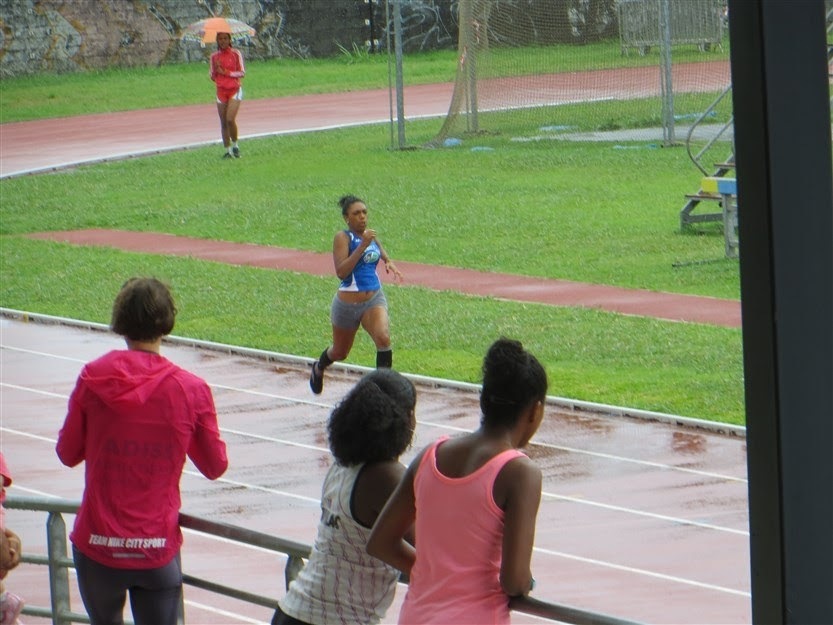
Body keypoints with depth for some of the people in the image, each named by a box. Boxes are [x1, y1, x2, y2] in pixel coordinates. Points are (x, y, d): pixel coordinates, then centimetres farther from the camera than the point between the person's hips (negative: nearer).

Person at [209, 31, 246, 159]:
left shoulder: (236, 53, -2)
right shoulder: (214, 56, 7)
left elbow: (242, 72, -3)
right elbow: (211, 75, 10)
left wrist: (226, 72, -13)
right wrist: (216, 69, -11)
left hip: (234, 90, -3)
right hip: (221, 90, 3)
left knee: (230, 119, -17)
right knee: (223, 123, 3)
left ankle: (235, 145, 3)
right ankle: (227, 150, 11)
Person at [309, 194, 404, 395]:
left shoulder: (370, 235, 4)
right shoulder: (343, 237, -13)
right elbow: (341, 271, -27)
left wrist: (388, 263, 8)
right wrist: (362, 245, -29)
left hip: (374, 298, 3)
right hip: (348, 303, -3)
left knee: (383, 338, -25)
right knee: (340, 352, 18)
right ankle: (318, 367, 52)